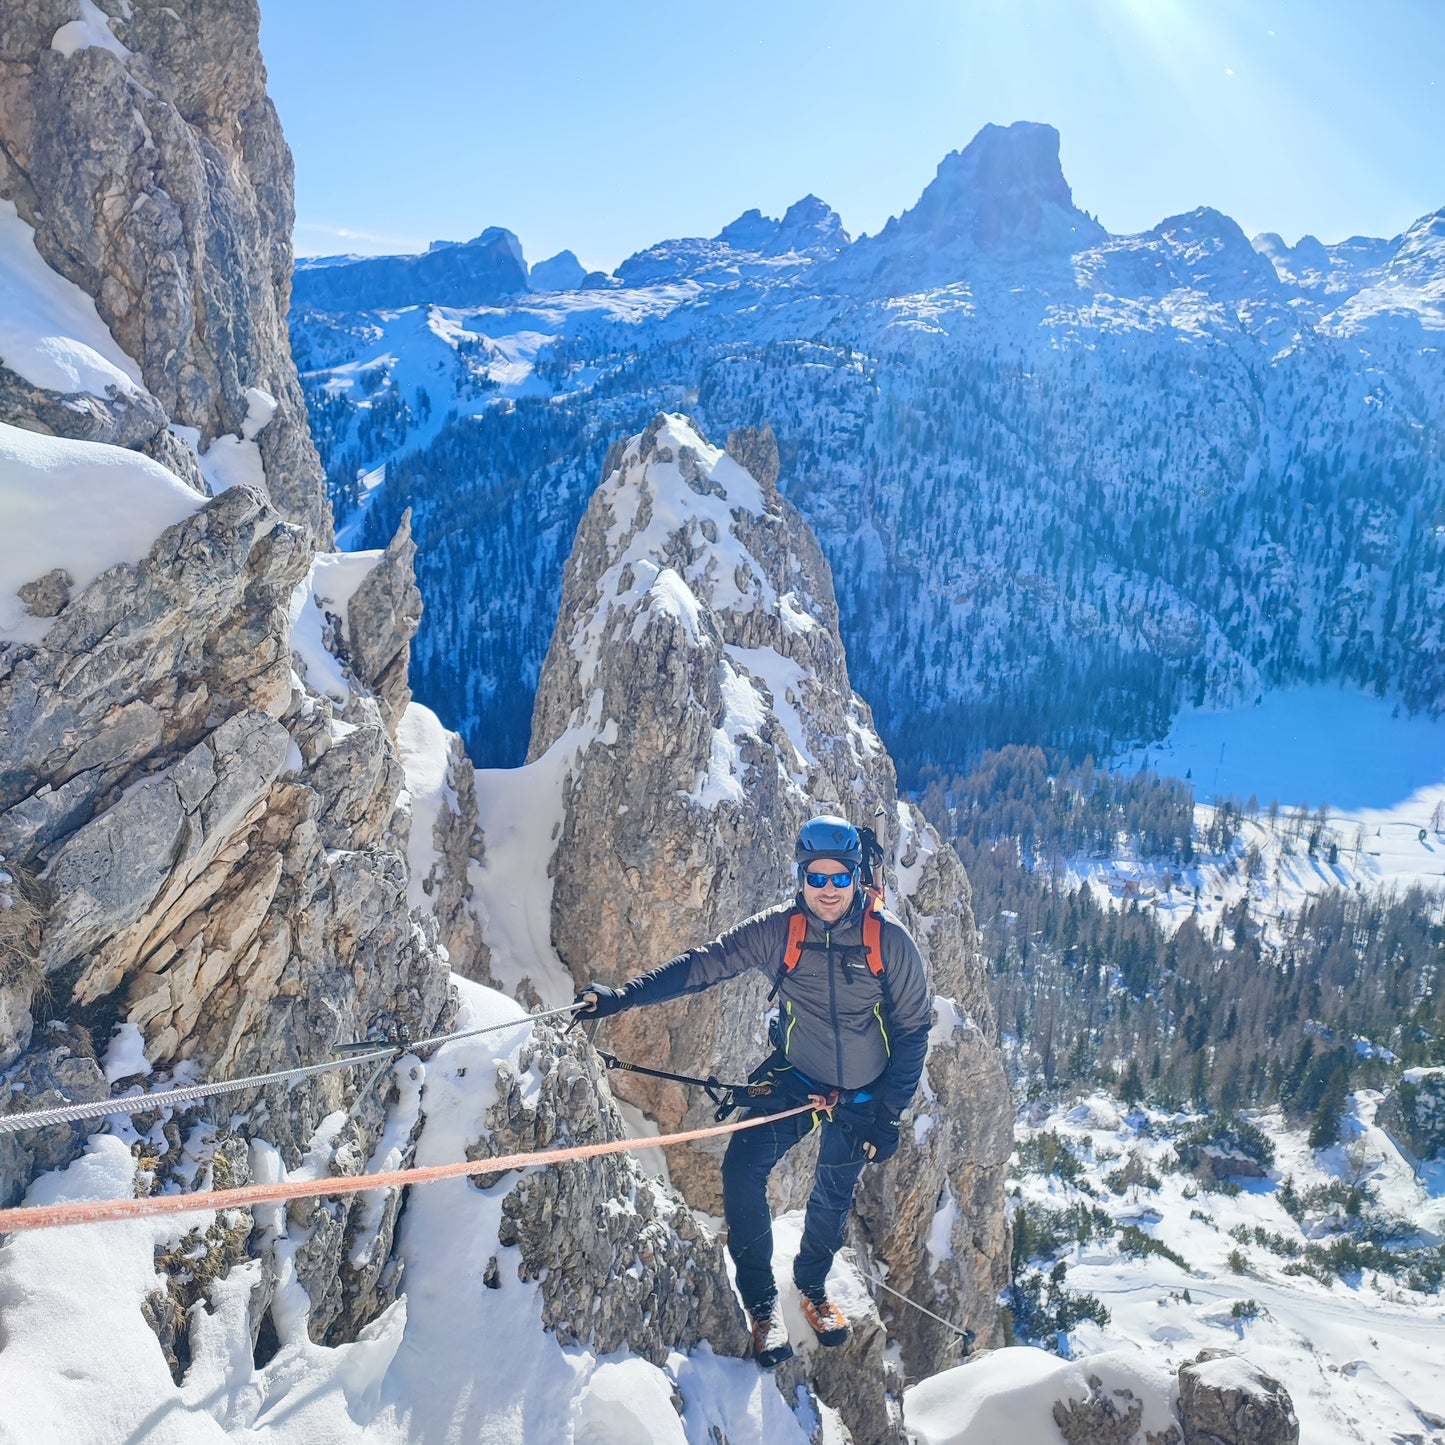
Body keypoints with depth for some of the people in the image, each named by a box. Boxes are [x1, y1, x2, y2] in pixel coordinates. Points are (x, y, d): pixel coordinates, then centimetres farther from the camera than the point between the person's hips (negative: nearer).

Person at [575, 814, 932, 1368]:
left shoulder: (887, 937, -17)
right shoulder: (778, 929, -15)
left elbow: (913, 1027, -8)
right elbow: (704, 964, -17)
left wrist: (889, 1110, -12)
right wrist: (624, 995, -27)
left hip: (863, 1094, 0)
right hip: (796, 1079, 0)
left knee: (834, 1197, 17)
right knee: (742, 1170, -19)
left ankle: (812, 1287, 47)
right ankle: (762, 1304, 2)